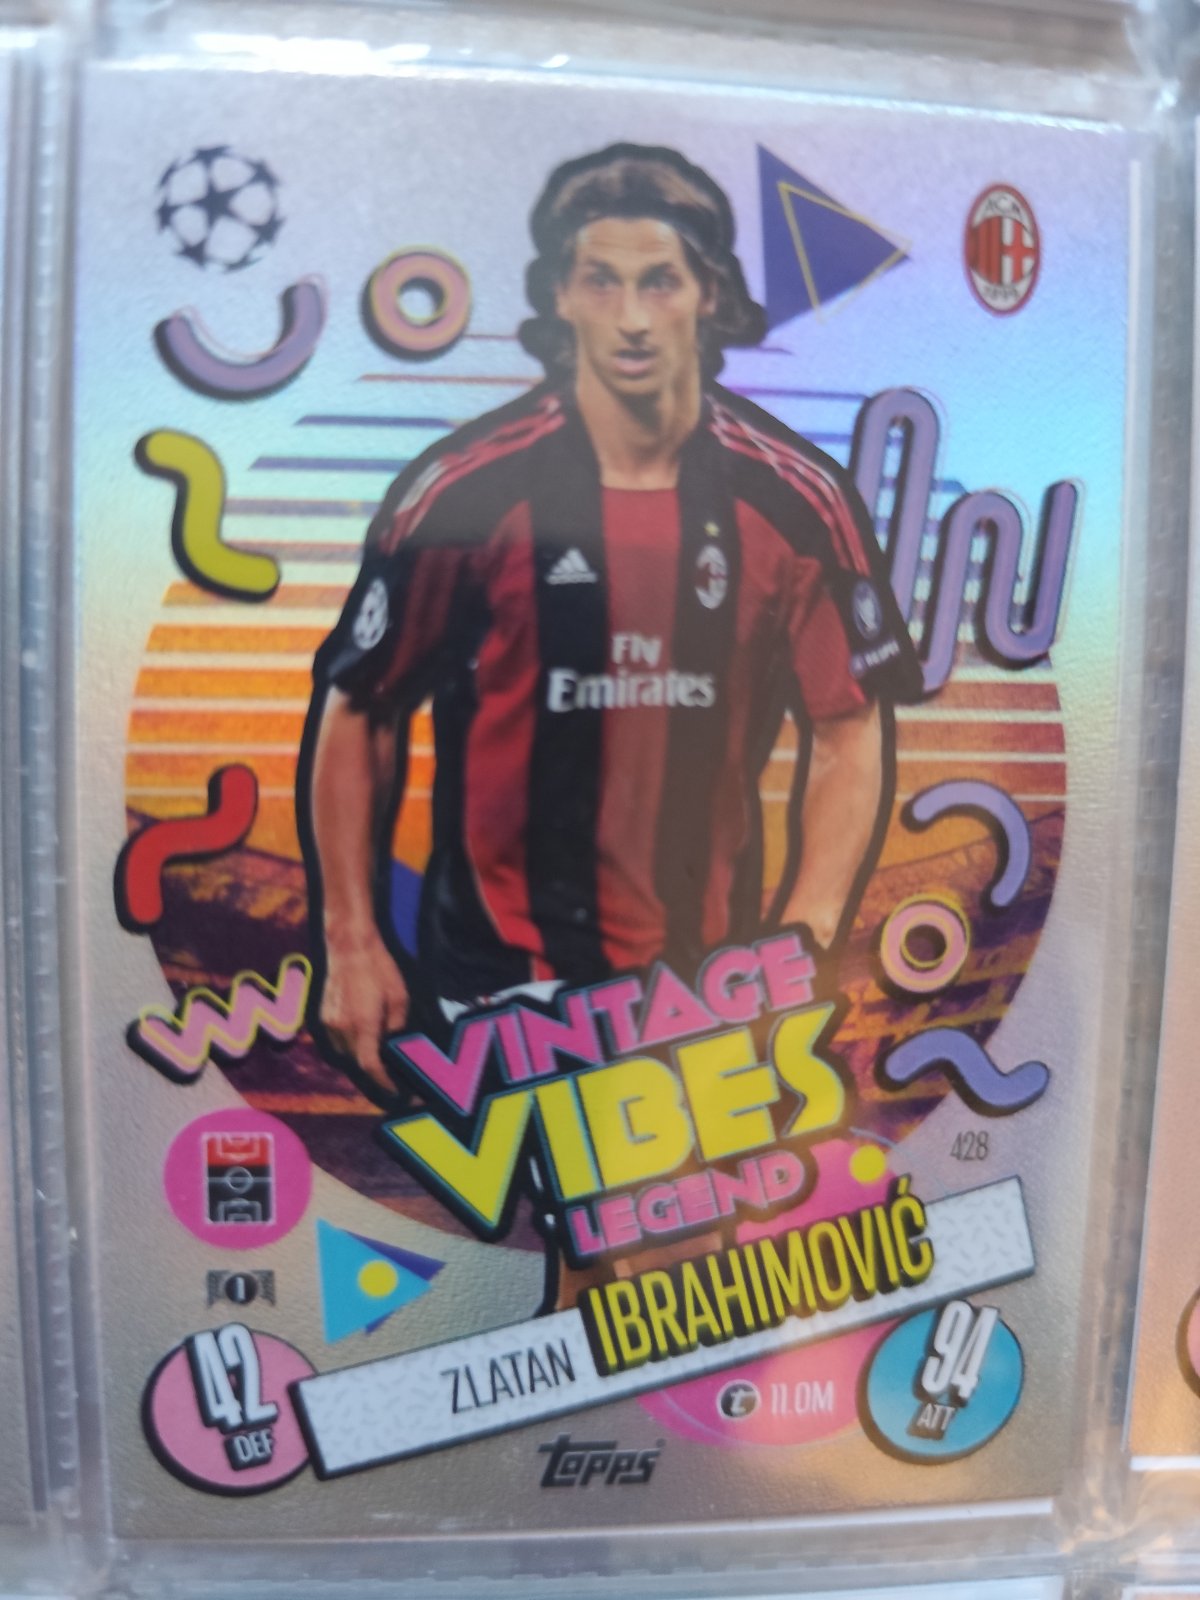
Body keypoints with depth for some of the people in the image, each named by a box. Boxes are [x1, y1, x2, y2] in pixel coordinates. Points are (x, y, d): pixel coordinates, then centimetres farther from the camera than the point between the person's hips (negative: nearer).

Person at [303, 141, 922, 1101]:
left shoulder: (797, 501, -2)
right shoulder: (463, 491, -7)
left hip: (716, 979, 2)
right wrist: (351, 942, -3)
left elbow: (850, 732, 2)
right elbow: (357, 711, 0)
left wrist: (802, 937, -7)